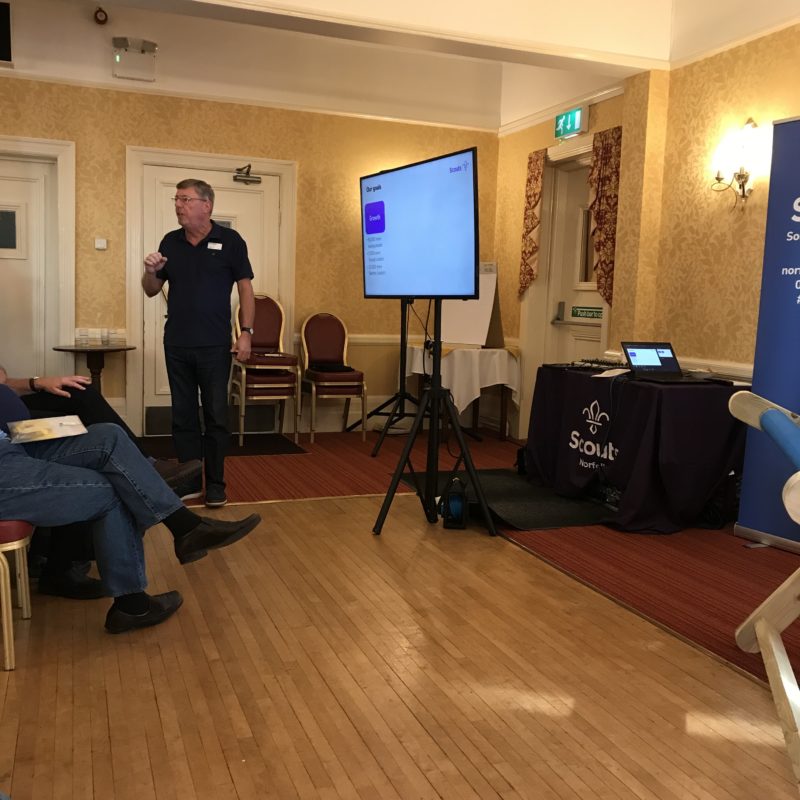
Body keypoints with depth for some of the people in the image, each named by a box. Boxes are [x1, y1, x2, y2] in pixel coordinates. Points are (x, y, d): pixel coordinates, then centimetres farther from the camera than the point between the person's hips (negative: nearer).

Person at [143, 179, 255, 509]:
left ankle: (215, 484, 12)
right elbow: (152, 290, 14)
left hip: (215, 345, -4)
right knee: (183, 417, 9)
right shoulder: (170, 242, 9)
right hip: (176, 345, 4)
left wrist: (246, 332, -10)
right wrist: (151, 271, -8)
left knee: (216, 417, 2)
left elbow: (245, 287, -2)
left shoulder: (229, 240, -2)